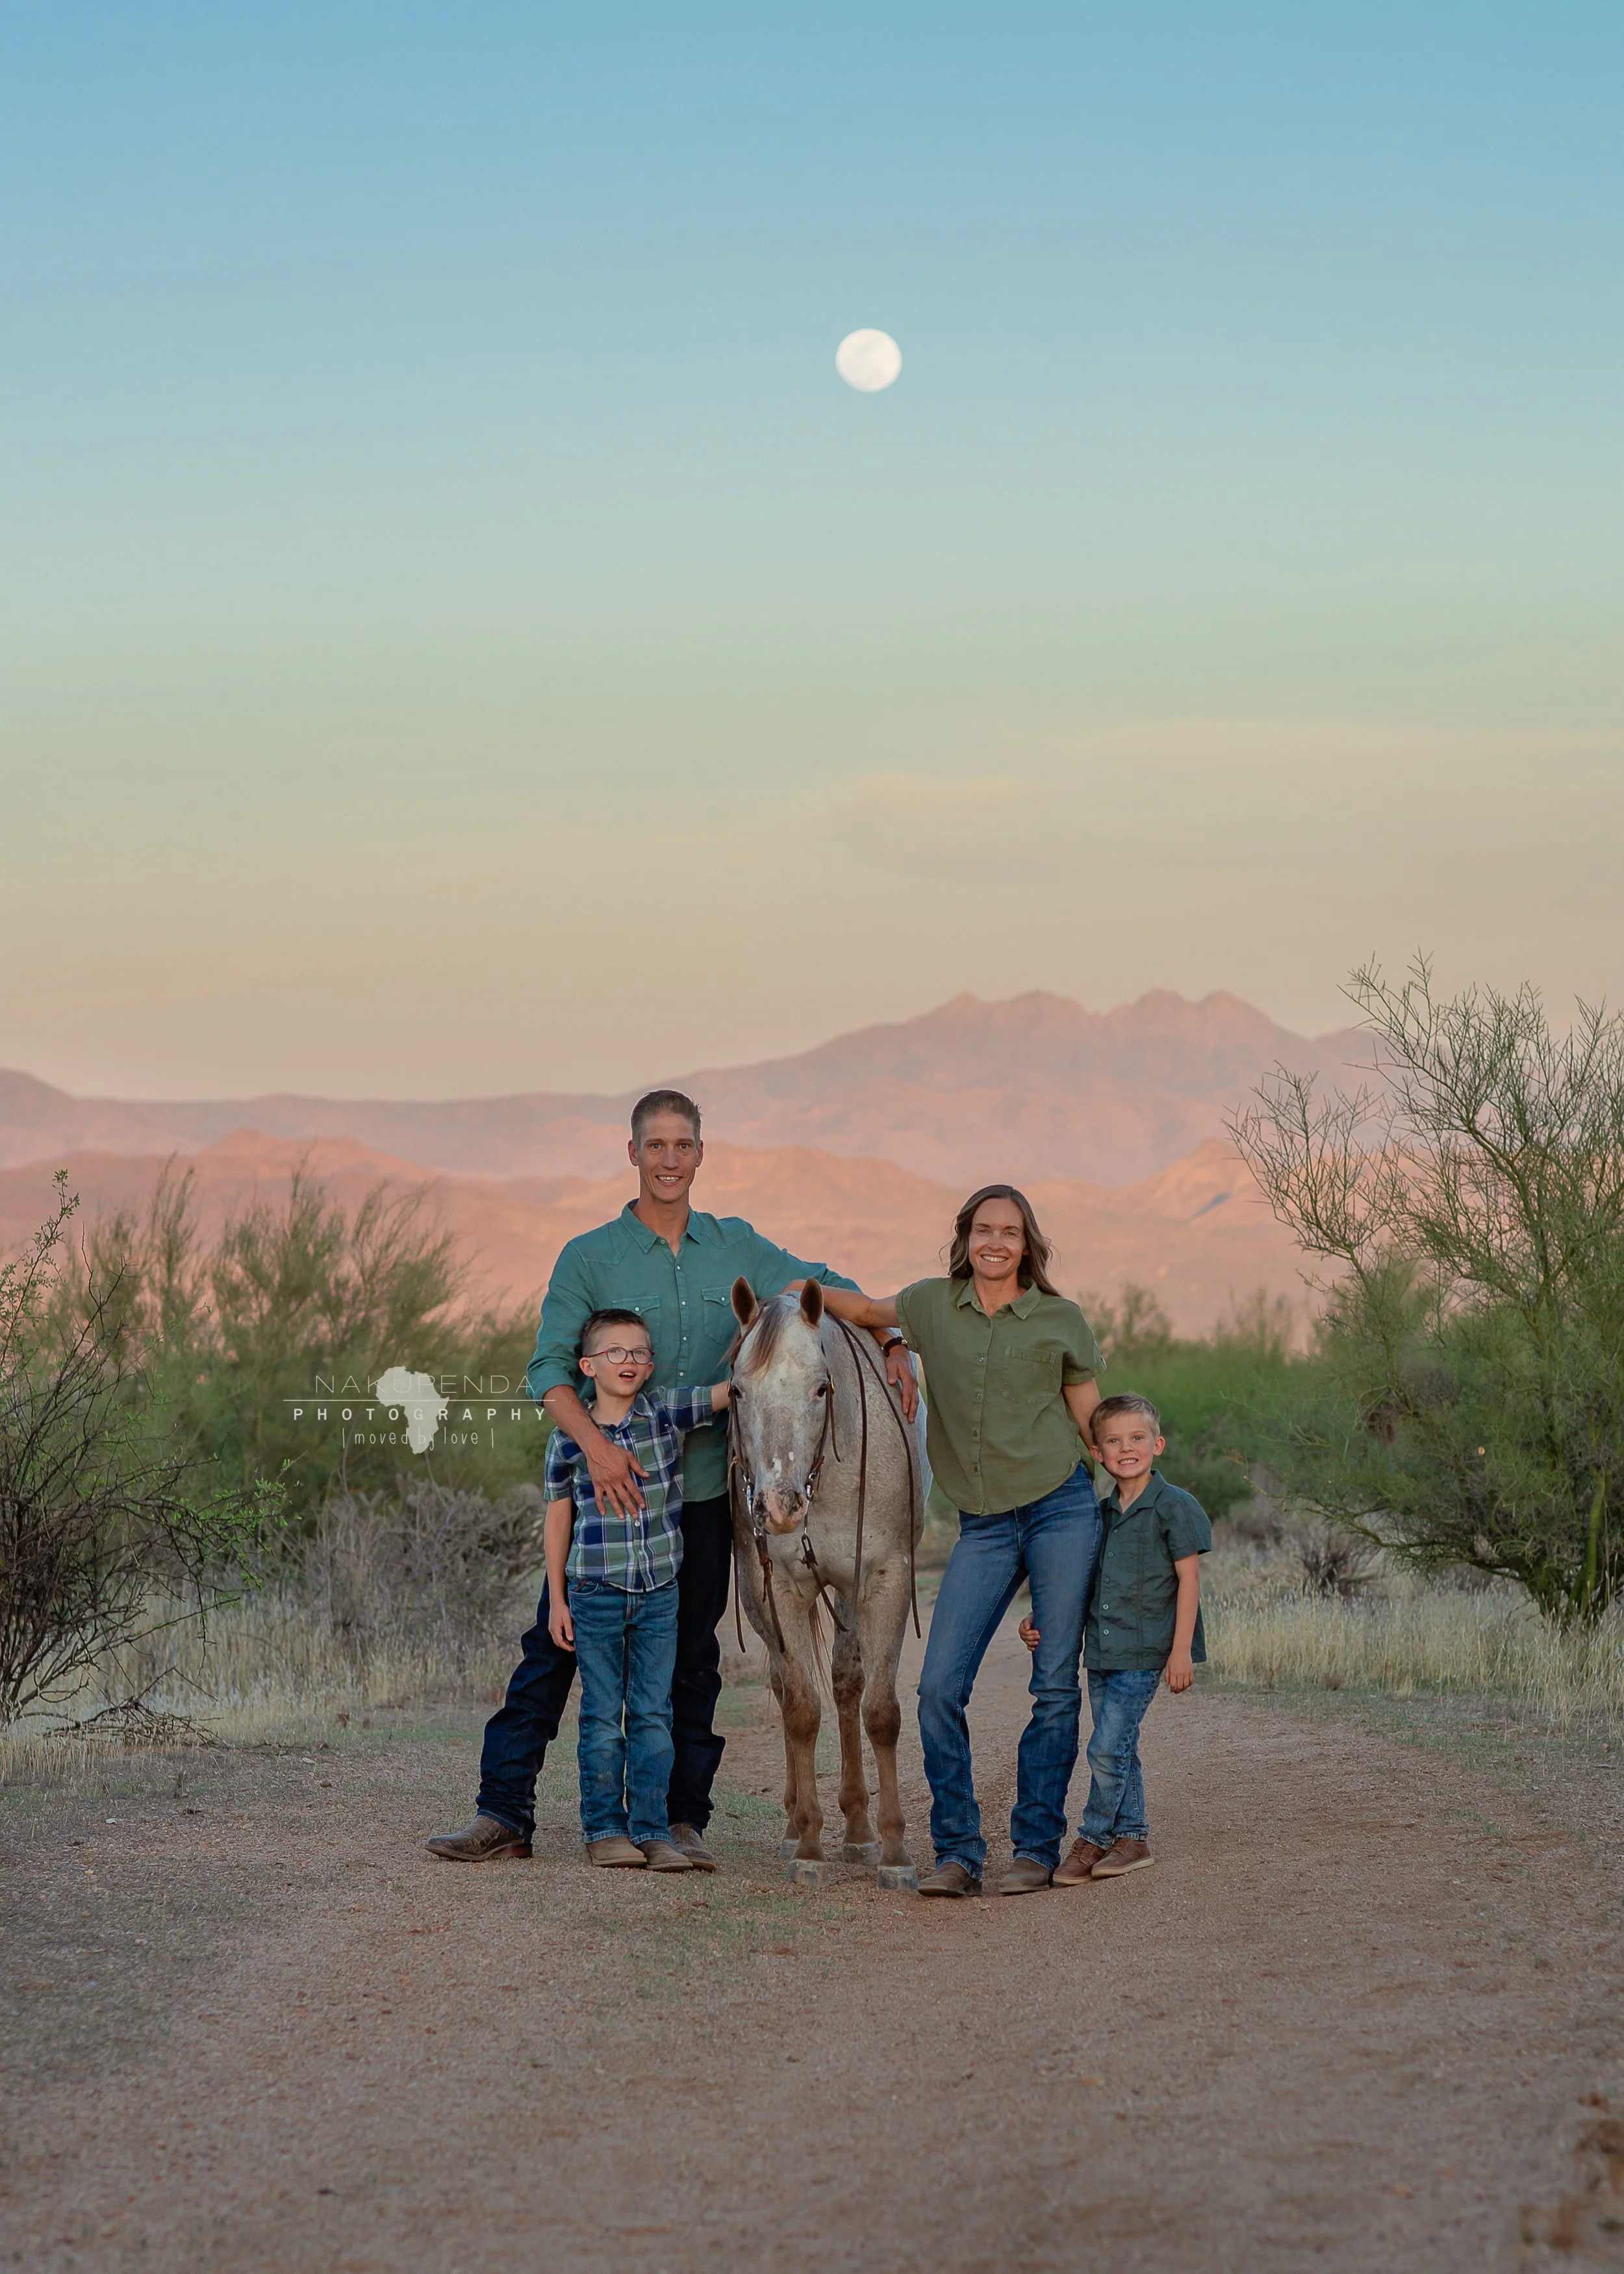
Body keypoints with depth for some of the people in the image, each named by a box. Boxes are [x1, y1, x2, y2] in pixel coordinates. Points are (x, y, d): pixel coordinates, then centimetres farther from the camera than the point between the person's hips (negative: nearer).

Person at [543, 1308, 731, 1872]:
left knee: (653, 1716, 4)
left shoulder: (666, 1411, -1)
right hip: (595, 1596, -2)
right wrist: (557, 1600, 2)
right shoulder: (569, 1436, -4)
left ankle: (651, 1831, 8)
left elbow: (728, 1392, -8)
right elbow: (559, 1517, 3)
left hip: (659, 1593, 2)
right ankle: (604, 1830, 12)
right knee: (603, 1716, 5)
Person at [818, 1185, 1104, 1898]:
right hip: (984, 1525, 2)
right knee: (939, 1687, -8)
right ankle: (958, 1852, 0)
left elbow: (1093, 1426, 8)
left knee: (1055, 1687, -1)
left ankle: (1036, 1847, 7)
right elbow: (869, 1311, 26)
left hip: (1063, 1508, -2)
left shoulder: (1062, 1321, 3)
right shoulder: (933, 1306, 8)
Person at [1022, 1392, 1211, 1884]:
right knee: (1119, 1751, 11)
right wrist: (1039, 1620, 3)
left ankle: (1093, 1839, 0)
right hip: (1101, 1650, 6)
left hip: (1144, 1651, -6)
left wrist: (1181, 1651, -12)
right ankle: (1132, 1838, 20)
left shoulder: (1174, 1506, -7)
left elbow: (1189, 1580, -8)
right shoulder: (1101, 1514, 11)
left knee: (1107, 1748, -11)